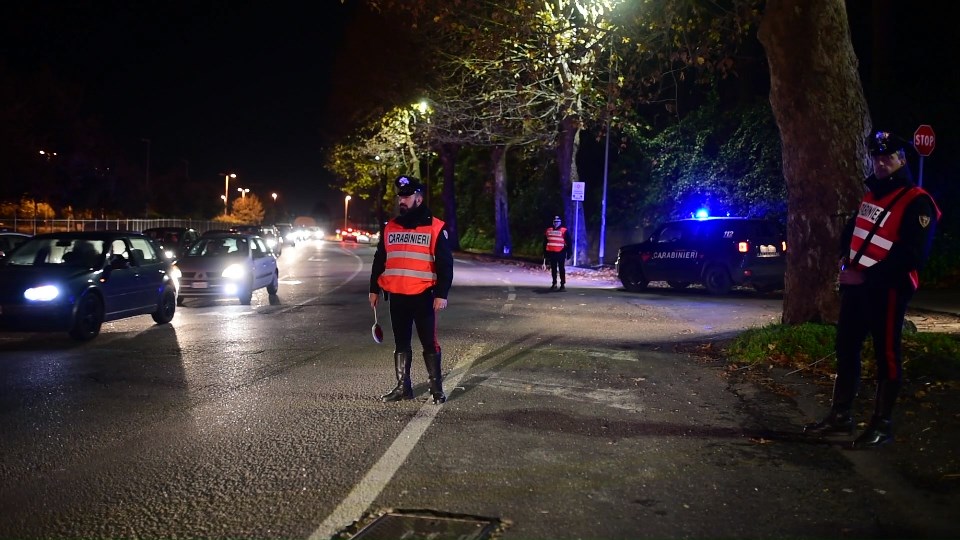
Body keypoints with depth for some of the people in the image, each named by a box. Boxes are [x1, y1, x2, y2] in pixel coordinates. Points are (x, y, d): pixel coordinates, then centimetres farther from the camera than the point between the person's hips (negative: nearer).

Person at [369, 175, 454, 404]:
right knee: (401, 343, 12)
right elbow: (379, 261, 16)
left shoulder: (435, 228, -5)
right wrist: (374, 290, 14)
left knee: (429, 343, 2)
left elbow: (445, 264, -6)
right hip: (396, 296, 5)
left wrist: (441, 294, -12)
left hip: (423, 296, -4)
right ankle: (402, 386, 20)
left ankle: (436, 388, 11)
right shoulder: (390, 228, 9)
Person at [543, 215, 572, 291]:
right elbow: (545, 243, 17)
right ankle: (554, 284, 20)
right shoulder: (548, 230, 10)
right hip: (551, 253, 4)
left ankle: (563, 284, 1)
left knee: (561, 269, -3)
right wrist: (545, 253, 14)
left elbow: (569, 243, -3)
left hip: (561, 253, -4)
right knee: (553, 269, 11)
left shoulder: (564, 231, -4)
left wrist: (569, 253, -6)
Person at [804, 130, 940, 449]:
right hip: (855, 285, 8)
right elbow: (851, 231, 24)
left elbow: (913, 255, -19)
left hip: (887, 289, -8)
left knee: (886, 355, 0)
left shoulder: (917, 203, -12)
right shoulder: (870, 195, 14)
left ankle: (882, 425, 9)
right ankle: (840, 416, 23)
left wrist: (868, 277, -21)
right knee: (846, 349, 12)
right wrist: (846, 259, 3)